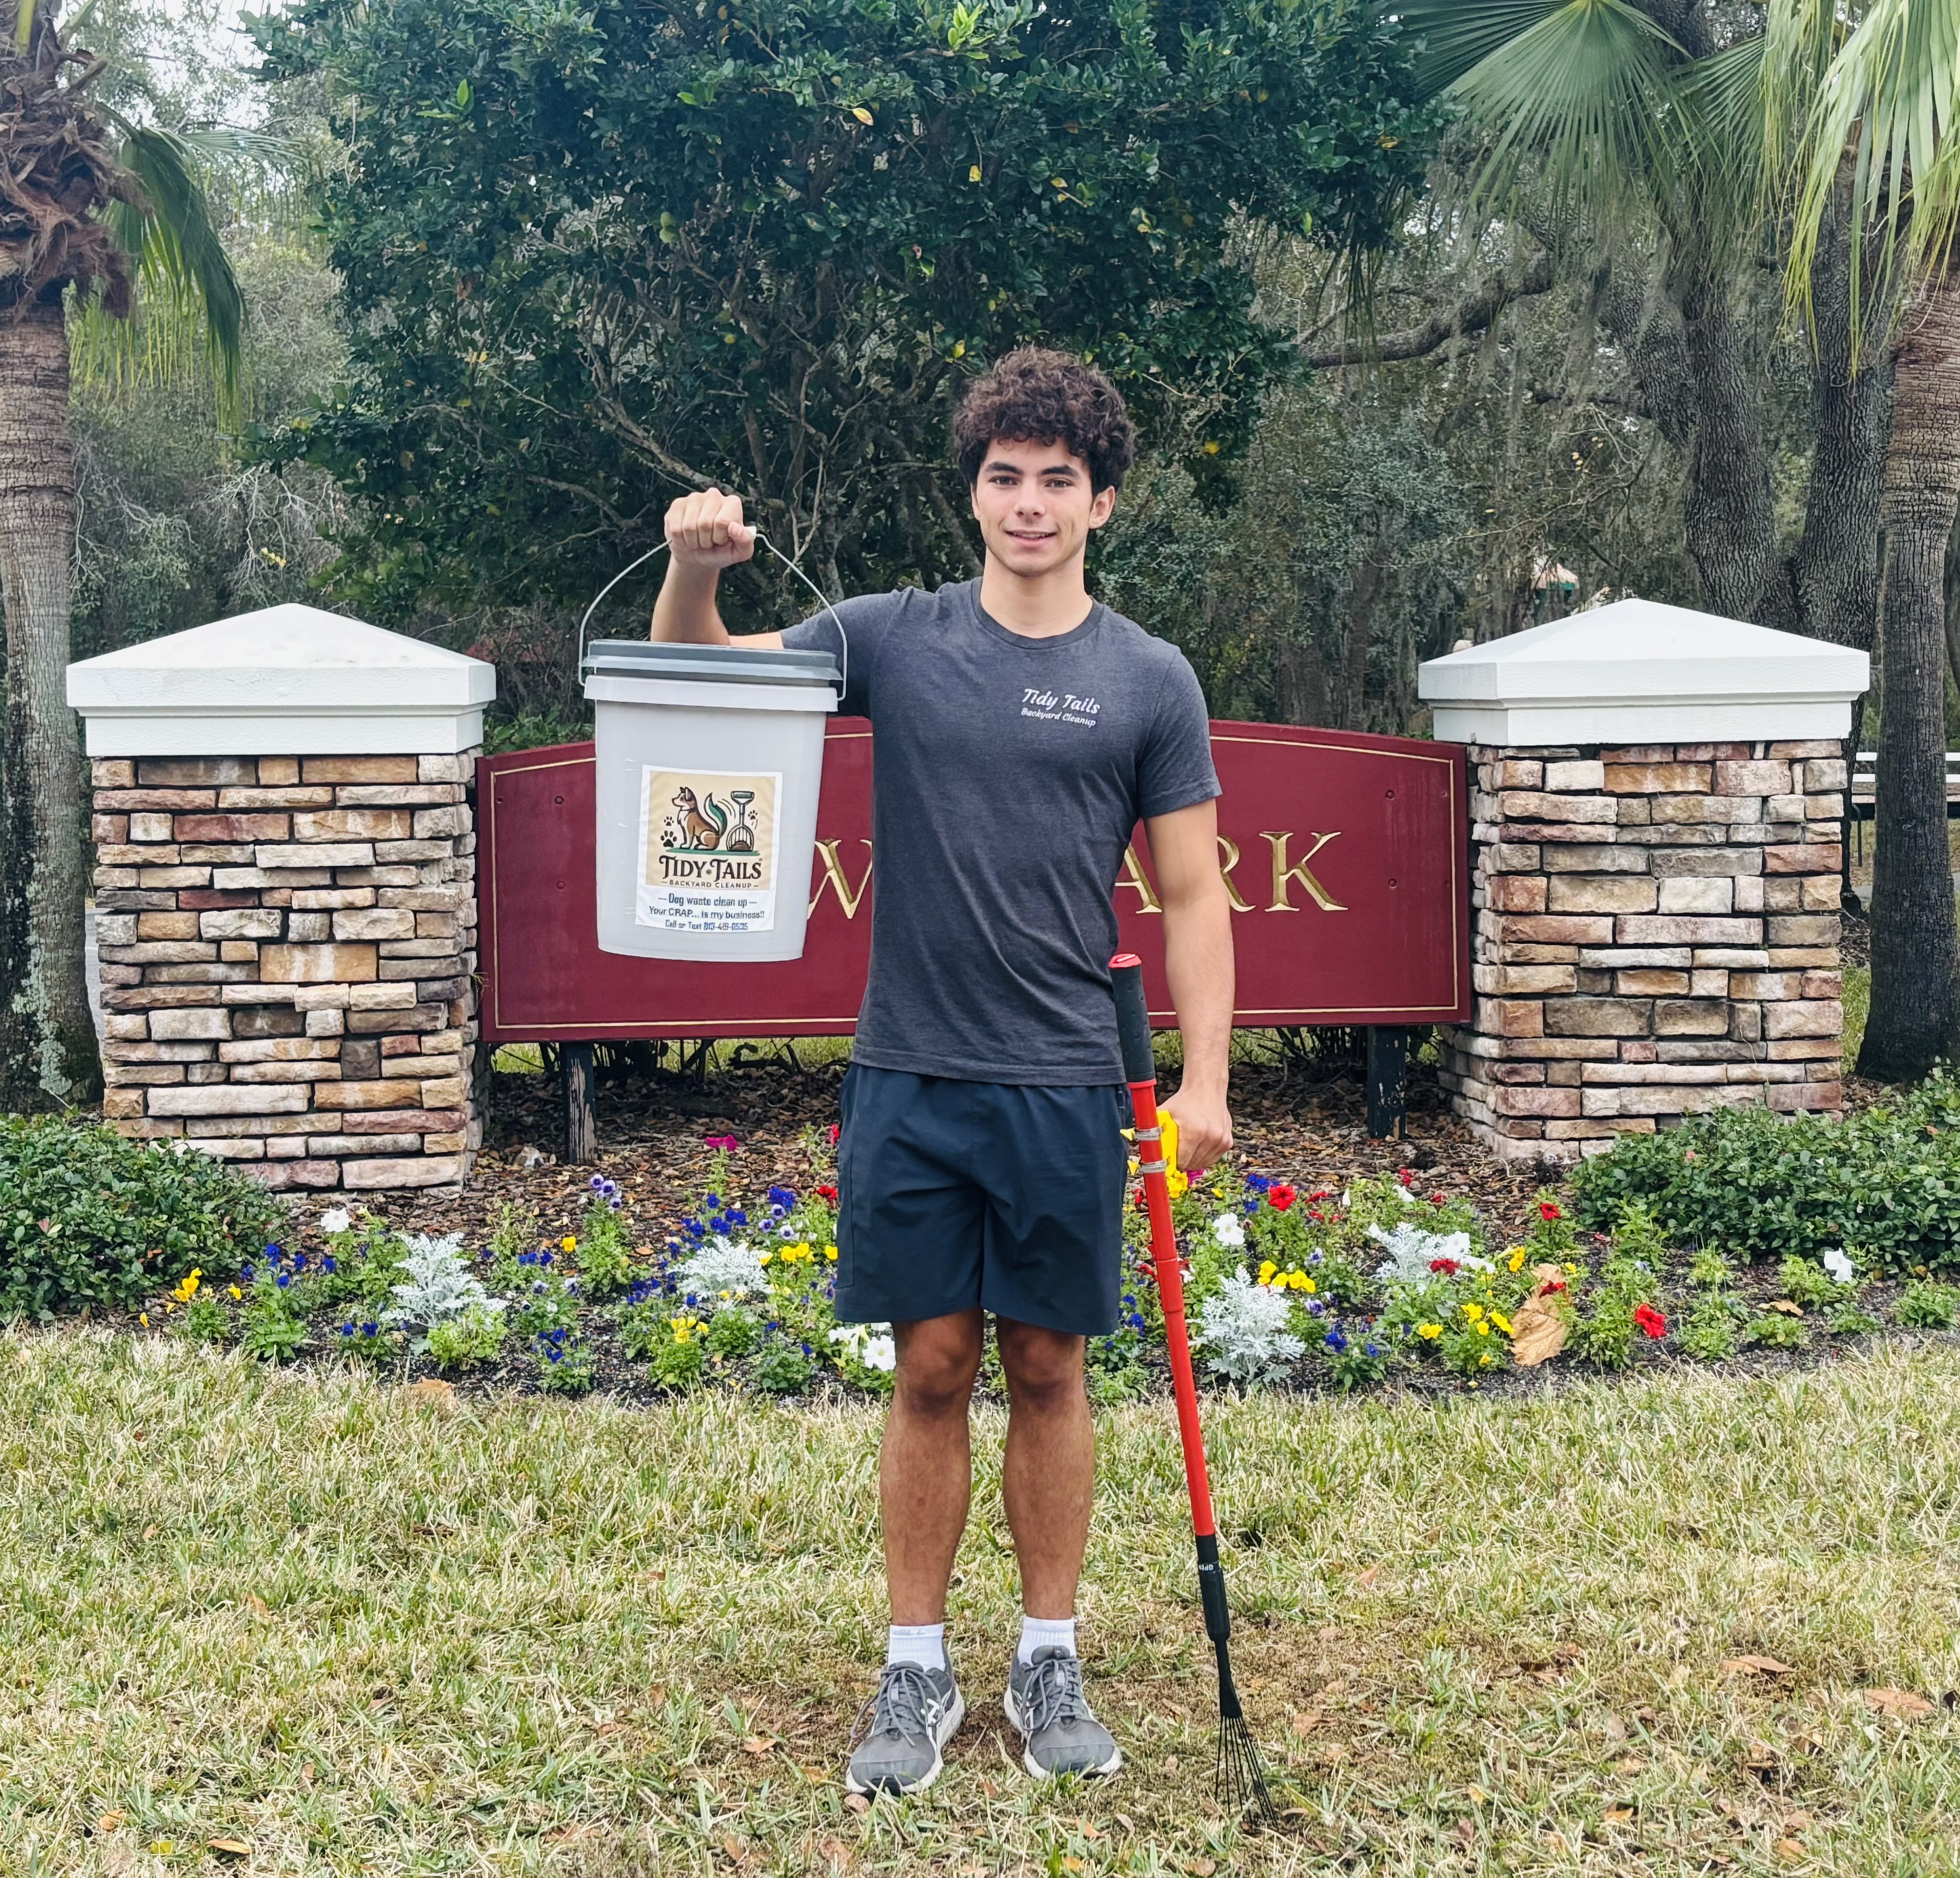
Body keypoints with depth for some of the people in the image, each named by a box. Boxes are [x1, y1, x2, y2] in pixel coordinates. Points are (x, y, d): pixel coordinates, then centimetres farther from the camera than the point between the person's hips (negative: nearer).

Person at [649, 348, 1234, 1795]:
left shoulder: (1150, 681, 2)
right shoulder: (895, 639, 3)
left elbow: (1192, 897, 3)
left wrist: (1206, 1081, -6)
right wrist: (695, 569, -16)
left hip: (1065, 1088, 0)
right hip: (912, 1078, 0)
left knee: (1049, 1372, 9)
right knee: (932, 1372, 6)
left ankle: (1052, 1661, 23)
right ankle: (919, 1671, 19)